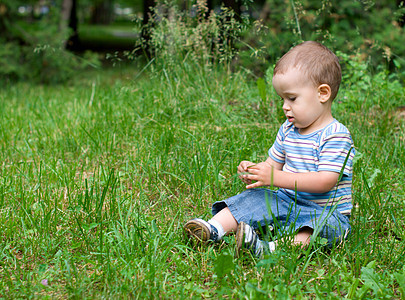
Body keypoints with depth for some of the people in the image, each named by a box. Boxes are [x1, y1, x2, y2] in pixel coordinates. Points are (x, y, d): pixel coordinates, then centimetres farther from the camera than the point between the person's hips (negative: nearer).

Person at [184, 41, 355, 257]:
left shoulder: (336, 136, -17)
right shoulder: (287, 130, 8)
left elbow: (326, 181, -27)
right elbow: (274, 163, 17)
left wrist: (277, 178, -32)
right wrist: (254, 170, -8)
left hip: (324, 211, -7)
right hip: (287, 201, 7)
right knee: (253, 199, -10)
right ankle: (213, 229, -24)